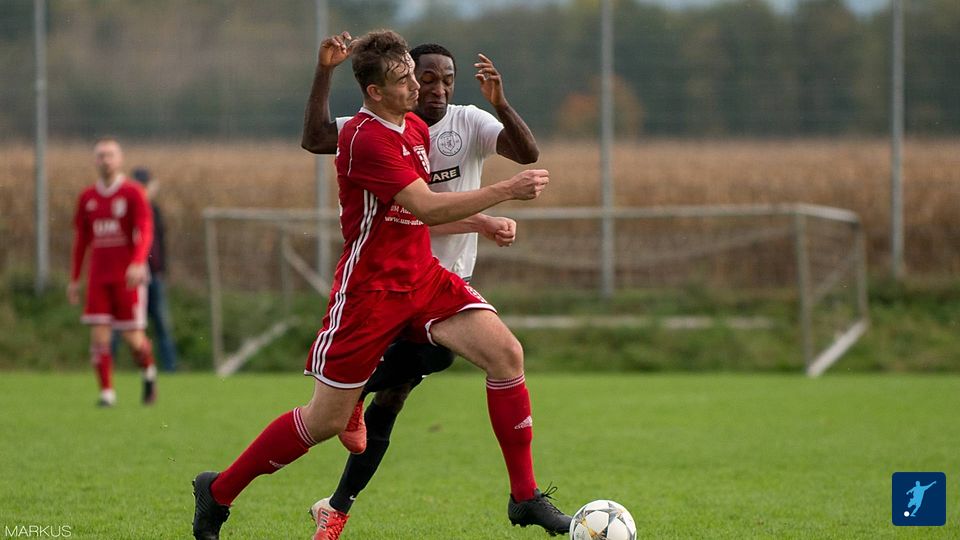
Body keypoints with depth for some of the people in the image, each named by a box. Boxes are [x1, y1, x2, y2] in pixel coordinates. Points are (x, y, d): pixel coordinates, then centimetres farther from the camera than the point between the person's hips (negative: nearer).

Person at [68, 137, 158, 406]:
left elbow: (145, 232, -11)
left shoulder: (133, 193, -3)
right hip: (98, 278, 4)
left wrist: (137, 263, -28)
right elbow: (81, 239, 17)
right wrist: (74, 280, 16)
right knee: (99, 336, -7)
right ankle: (107, 392, -1)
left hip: (128, 277, -4)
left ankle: (149, 373, 26)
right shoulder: (87, 197, 11)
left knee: (133, 338, -3)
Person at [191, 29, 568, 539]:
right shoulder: (364, 138, -21)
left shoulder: (416, 129, 8)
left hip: (423, 277, 7)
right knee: (326, 421, -1)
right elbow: (426, 207, -26)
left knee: (505, 352, -14)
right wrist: (507, 189, -23)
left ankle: (525, 498, -7)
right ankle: (218, 492, 20)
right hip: (369, 288, -7)